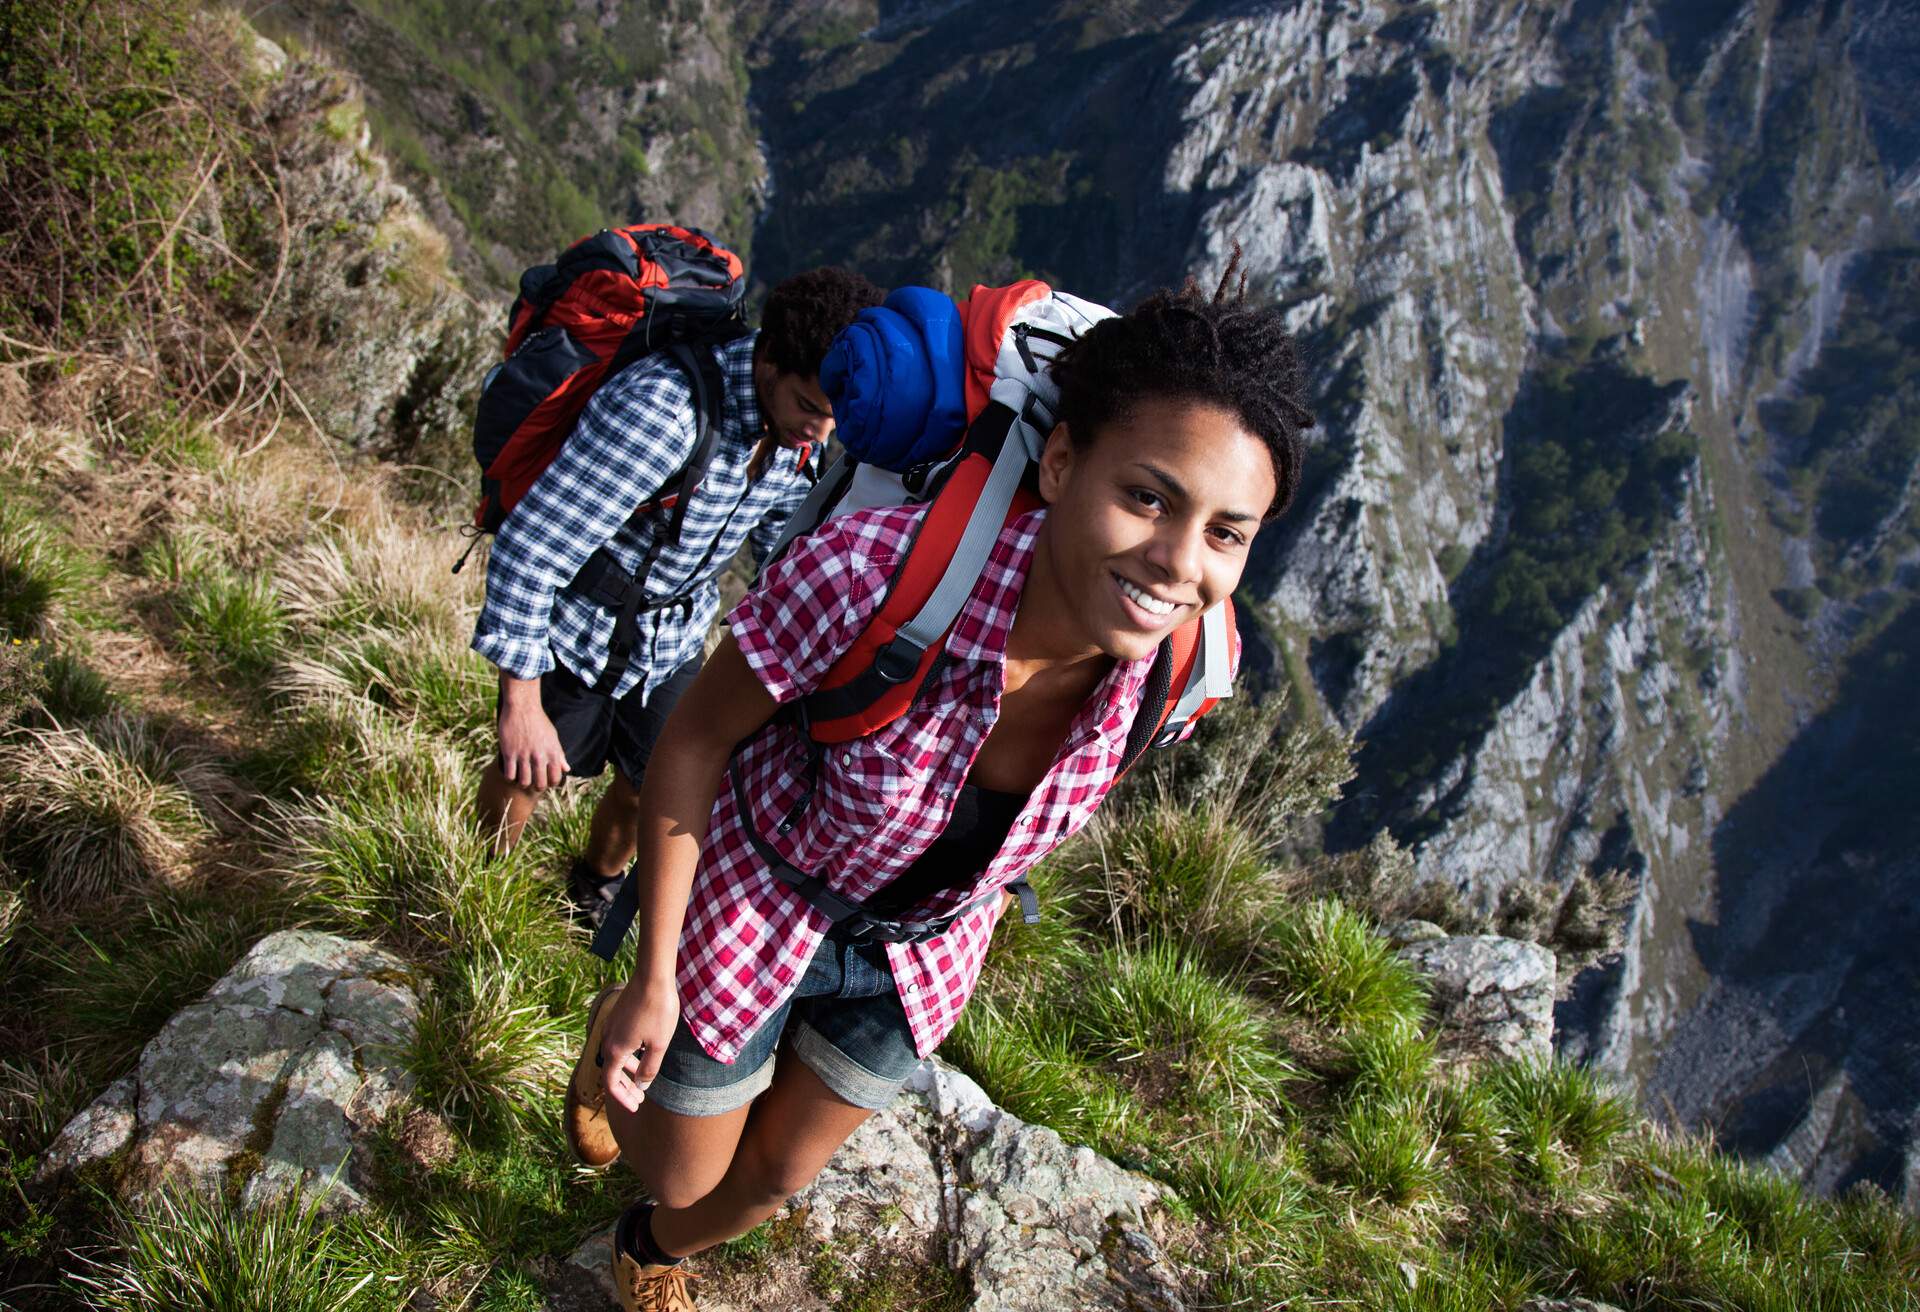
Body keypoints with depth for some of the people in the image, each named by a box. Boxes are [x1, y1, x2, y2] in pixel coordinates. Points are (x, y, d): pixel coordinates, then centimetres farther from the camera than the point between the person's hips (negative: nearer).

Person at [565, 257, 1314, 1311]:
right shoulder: (871, 568, -41)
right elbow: (693, 740, -23)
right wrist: (653, 980, -15)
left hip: (925, 949, 4)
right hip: (749, 900, -3)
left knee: (774, 1177, 25)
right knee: (680, 1175, 20)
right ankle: (616, 1031, 55)